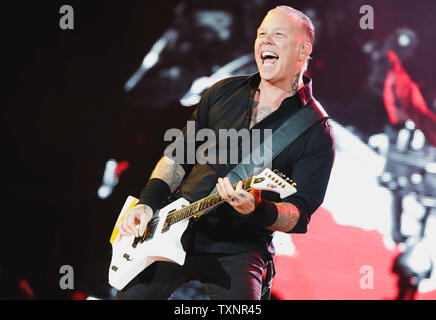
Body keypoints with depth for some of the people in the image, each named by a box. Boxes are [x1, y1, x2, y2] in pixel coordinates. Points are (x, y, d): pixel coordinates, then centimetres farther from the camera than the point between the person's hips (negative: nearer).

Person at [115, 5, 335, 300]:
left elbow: (300, 215, -9)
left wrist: (256, 210, -29)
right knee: (130, 294, -7)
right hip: (176, 230, 4)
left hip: (237, 249, -4)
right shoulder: (224, 93, 10)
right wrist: (148, 203, 3)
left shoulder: (316, 133, -4)